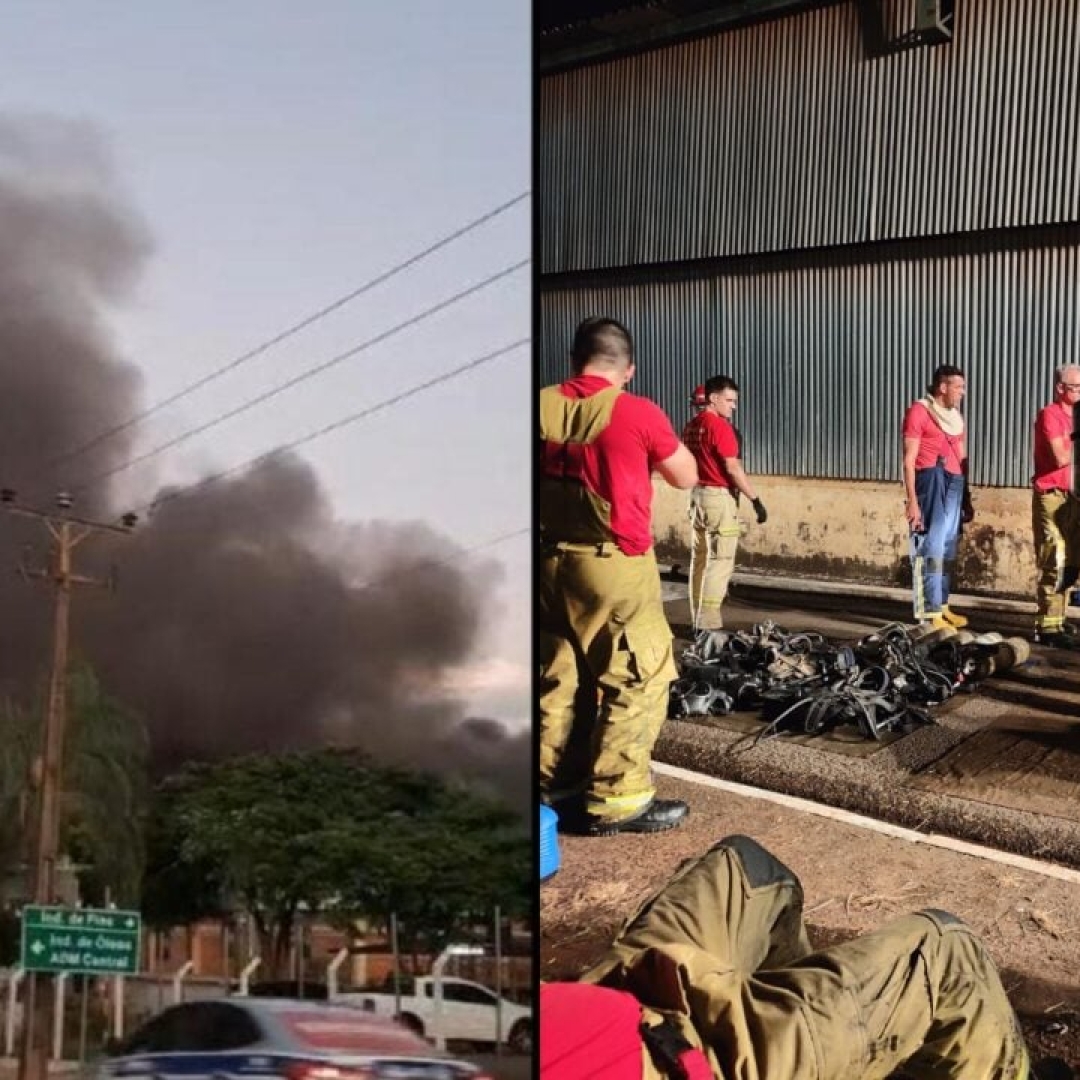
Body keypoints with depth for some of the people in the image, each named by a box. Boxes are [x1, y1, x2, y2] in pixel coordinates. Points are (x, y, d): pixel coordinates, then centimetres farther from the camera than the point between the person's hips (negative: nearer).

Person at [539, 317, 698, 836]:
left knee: (559, 679, 15)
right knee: (636, 680, 5)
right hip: (616, 565, -5)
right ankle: (616, 800, 6)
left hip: (550, 561, 6)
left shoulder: (542, 407, 0)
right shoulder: (637, 412, -11)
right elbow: (686, 478, 3)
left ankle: (554, 790, 23)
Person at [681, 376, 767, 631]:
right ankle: (709, 625, -7)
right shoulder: (720, 426, -15)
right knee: (719, 562, -5)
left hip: (698, 495, 9)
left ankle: (698, 621, 16)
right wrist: (755, 499, -15)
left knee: (699, 560, 12)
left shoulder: (691, 426, 11)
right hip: (720, 497, -9)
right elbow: (733, 468, -18)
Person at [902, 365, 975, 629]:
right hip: (930, 482, -7)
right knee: (931, 548, -8)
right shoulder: (918, 411, -5)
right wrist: (912, 499, -15)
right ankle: (931, 614, -8)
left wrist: (967, 498, 18)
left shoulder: (956, 416, 18)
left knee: (948, 549, 9)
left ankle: (942, 606, 16)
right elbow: (909, 459, -9)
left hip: (955, 485, 7)